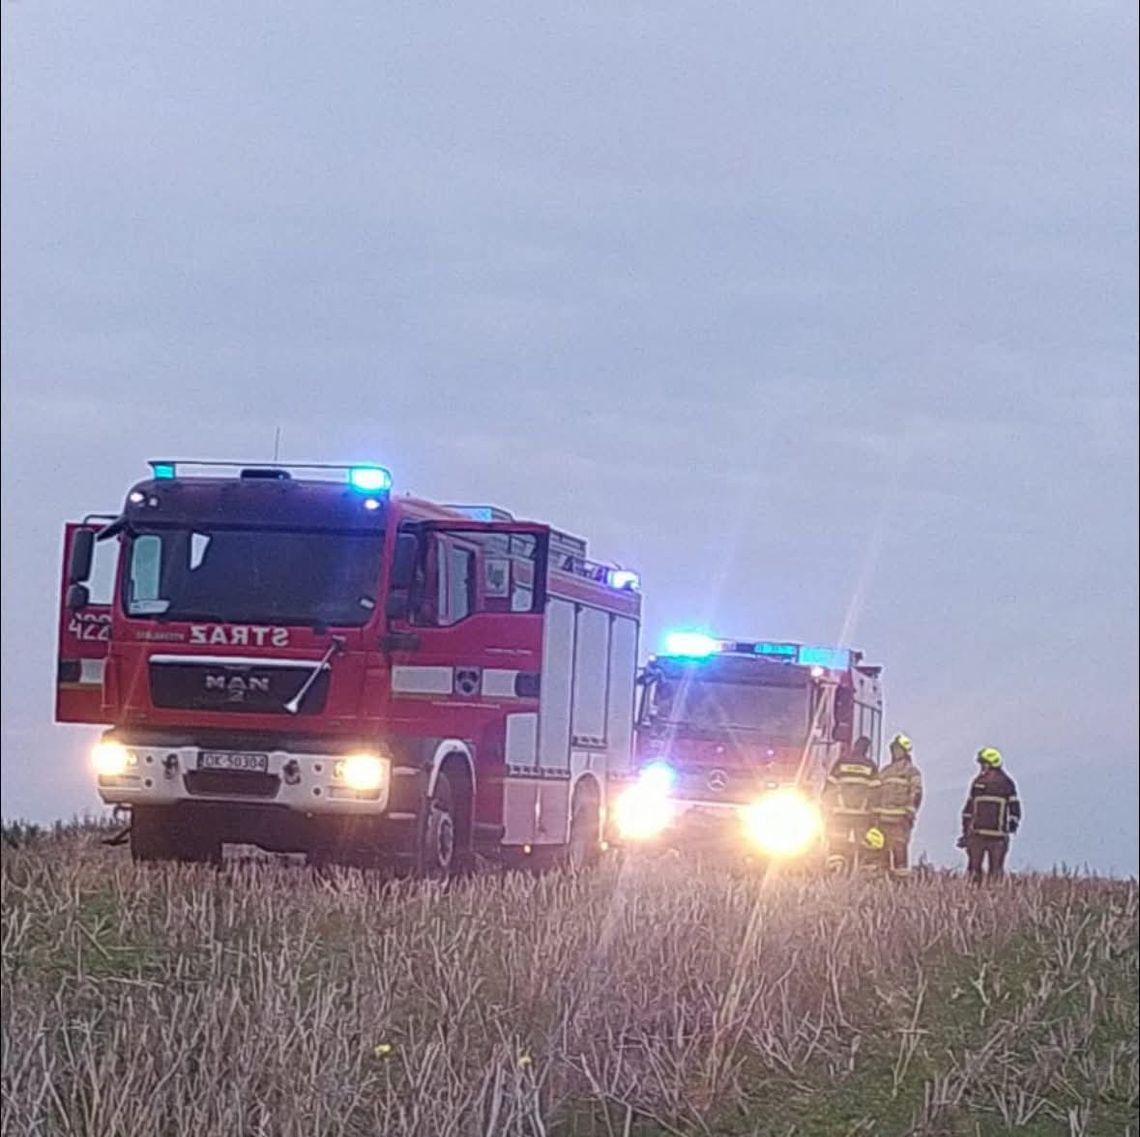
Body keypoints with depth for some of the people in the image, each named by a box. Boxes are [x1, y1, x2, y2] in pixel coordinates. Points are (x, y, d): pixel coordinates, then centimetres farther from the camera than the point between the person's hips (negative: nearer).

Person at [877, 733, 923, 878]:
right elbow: (878, 793, 25)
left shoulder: (911, 771, 1)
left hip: (900, 819, -7)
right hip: (883, 817, 7)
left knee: (900, 850, -11)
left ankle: (901, 876, -13)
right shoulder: (885, 771, 20)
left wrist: (910, 813, -15)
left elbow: (916, 794, -6)